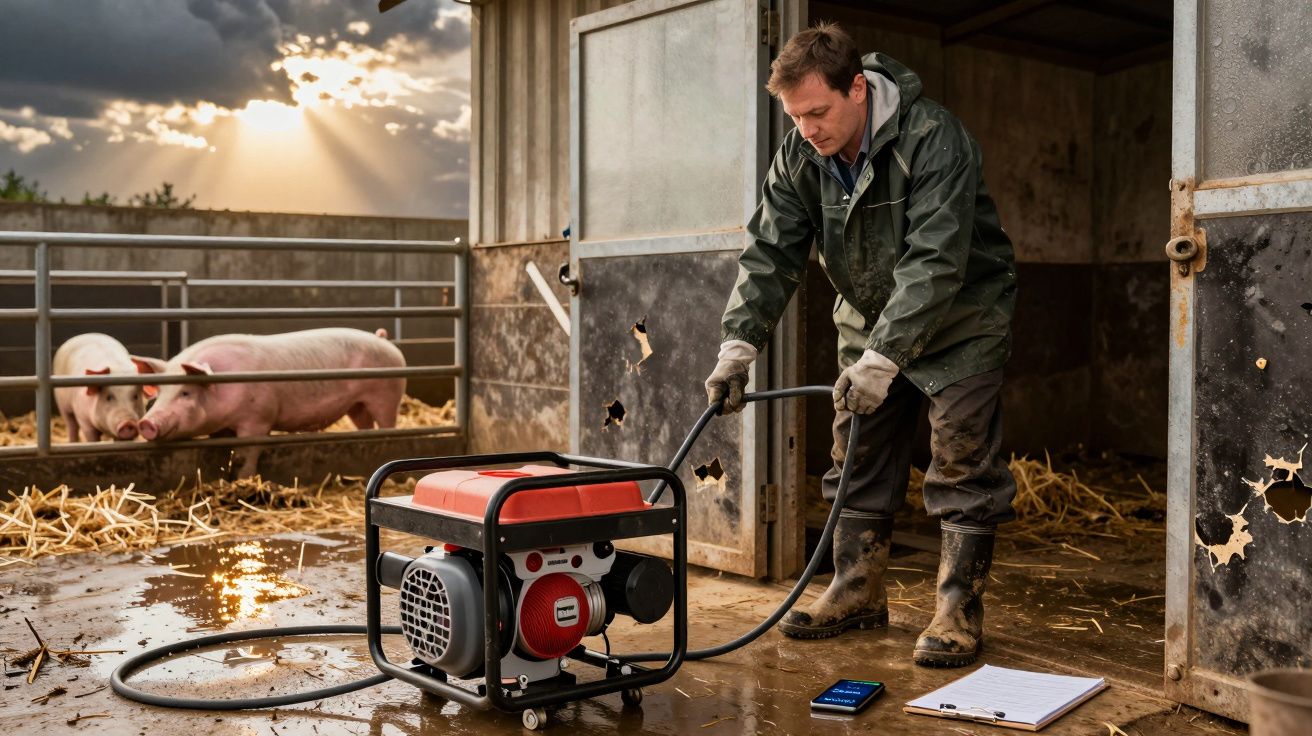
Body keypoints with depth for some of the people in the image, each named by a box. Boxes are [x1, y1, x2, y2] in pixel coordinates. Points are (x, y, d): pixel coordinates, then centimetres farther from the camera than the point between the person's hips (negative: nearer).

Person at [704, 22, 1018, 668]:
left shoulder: (933, 139, -28)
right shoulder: (800, 156, -9)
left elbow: (935, 262, -35)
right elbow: (770, 253, -10)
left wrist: (884, 356, -41)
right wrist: (739, 343, -22)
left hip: (959, 317, -6)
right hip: (868, 318, 6)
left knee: (961, 463, -7)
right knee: (858, 457, 8)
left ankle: (958, 611, 2)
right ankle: (857, 595, 19)